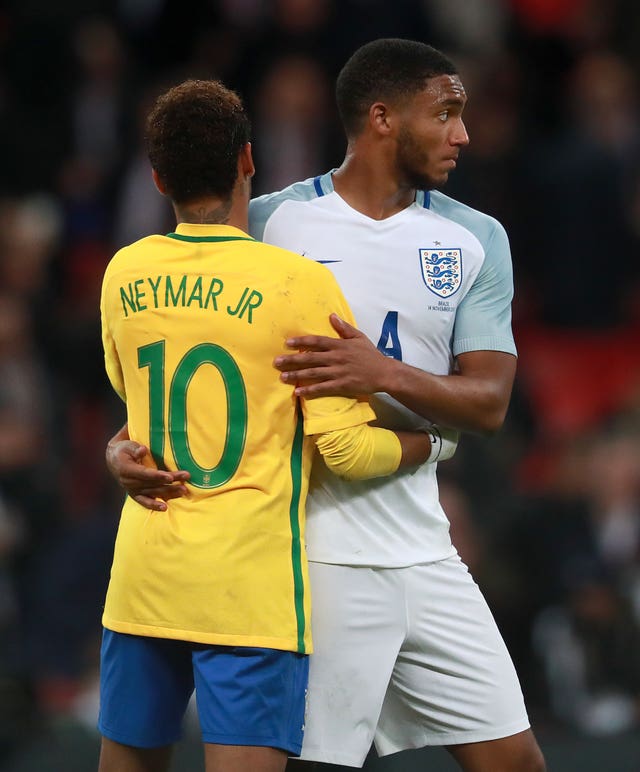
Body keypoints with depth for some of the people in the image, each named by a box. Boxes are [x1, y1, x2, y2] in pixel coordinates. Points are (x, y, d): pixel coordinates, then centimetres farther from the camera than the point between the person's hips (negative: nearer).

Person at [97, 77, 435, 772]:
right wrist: (420, 443, 10)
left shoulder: (124, 274, 5)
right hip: (250, 578, -5)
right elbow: (346, 449, -10)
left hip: (143, 571, 5)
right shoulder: (298, 283, -10)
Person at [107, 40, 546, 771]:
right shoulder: (270, 223, -3)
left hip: (423, 547, 4)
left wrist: (385, 374, -21)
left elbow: (489, 402, -2)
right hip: (315, 552, -4)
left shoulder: (475, 239, 7)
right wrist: (126, 443, -14)